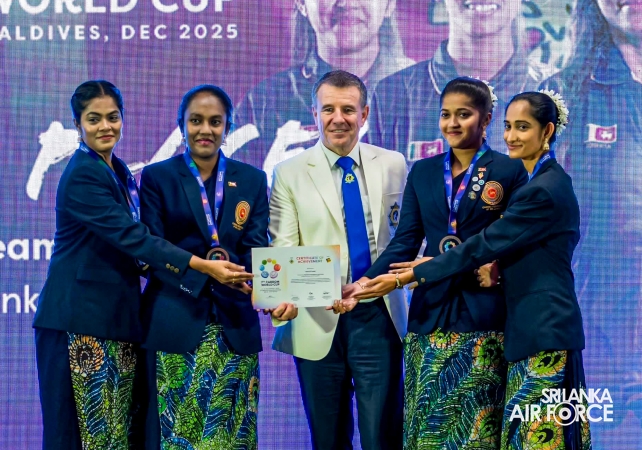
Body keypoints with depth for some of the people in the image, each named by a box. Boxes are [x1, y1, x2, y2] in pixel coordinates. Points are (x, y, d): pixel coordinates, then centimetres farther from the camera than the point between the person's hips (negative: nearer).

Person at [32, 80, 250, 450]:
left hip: (117, 319, 8)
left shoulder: (119, 171, 13)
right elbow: (132, 236, -22)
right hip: (80, 320, -8)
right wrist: (203, 266, -27)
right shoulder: (81, 176, -13)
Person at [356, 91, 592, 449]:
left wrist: (407, 277, -13)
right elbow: (500, 246, 17)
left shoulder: (544, 190, -16)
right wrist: (431, 264, 9)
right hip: (542, 326, 10)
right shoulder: (548, 181, 15)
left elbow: (483, 246, -17)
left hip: (542, 330, -10)